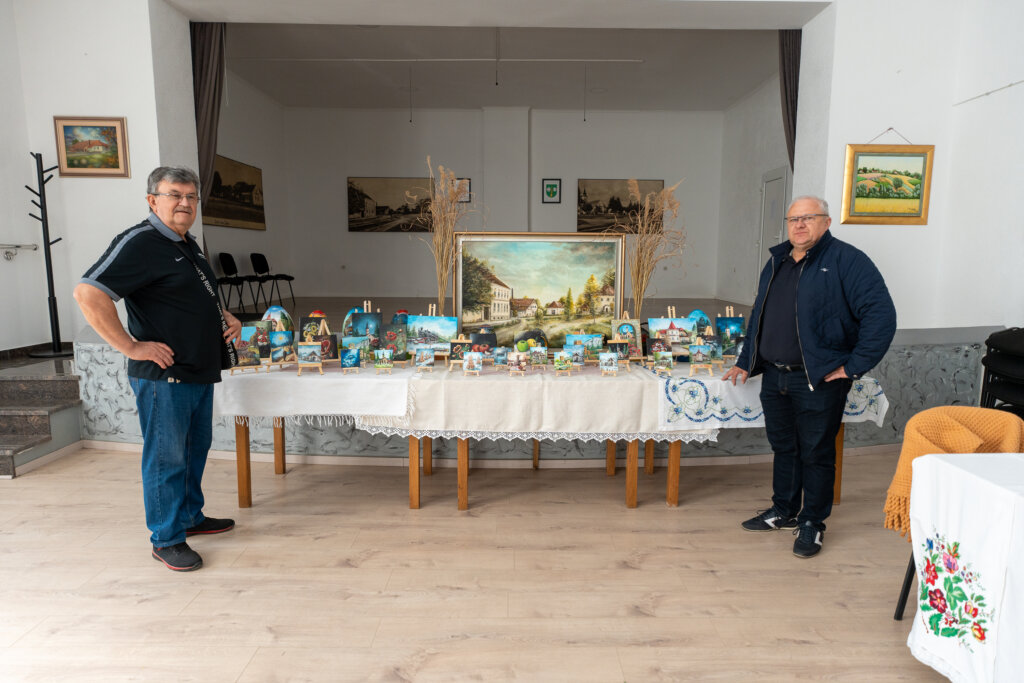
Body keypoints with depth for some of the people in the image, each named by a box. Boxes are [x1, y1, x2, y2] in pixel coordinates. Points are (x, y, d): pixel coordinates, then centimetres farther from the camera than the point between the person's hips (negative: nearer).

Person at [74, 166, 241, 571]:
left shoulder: (188, 245, 16)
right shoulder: (139, 243, -14)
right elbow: (88, 294, -23)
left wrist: (226, 317, 11)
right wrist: (130, 346, -22)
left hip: (201, 371, 9)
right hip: (163, 375, -9)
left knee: (196, 448, 18)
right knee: (167, 457, 1)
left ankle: (190, 516, 34)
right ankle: (167, 540, 14)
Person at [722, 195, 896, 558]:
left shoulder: (845, 260, -8)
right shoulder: (777, 262, 14)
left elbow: (881, 313, -15)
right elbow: (759, 317, 22)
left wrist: (854, 365, -16)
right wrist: (746, 362, 18)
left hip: (819, 380, -6)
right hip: (774, 376, 7)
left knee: (816, 453, 5)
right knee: (783, 447, 17)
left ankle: (811, 523, 21)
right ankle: (783, 511, 33)